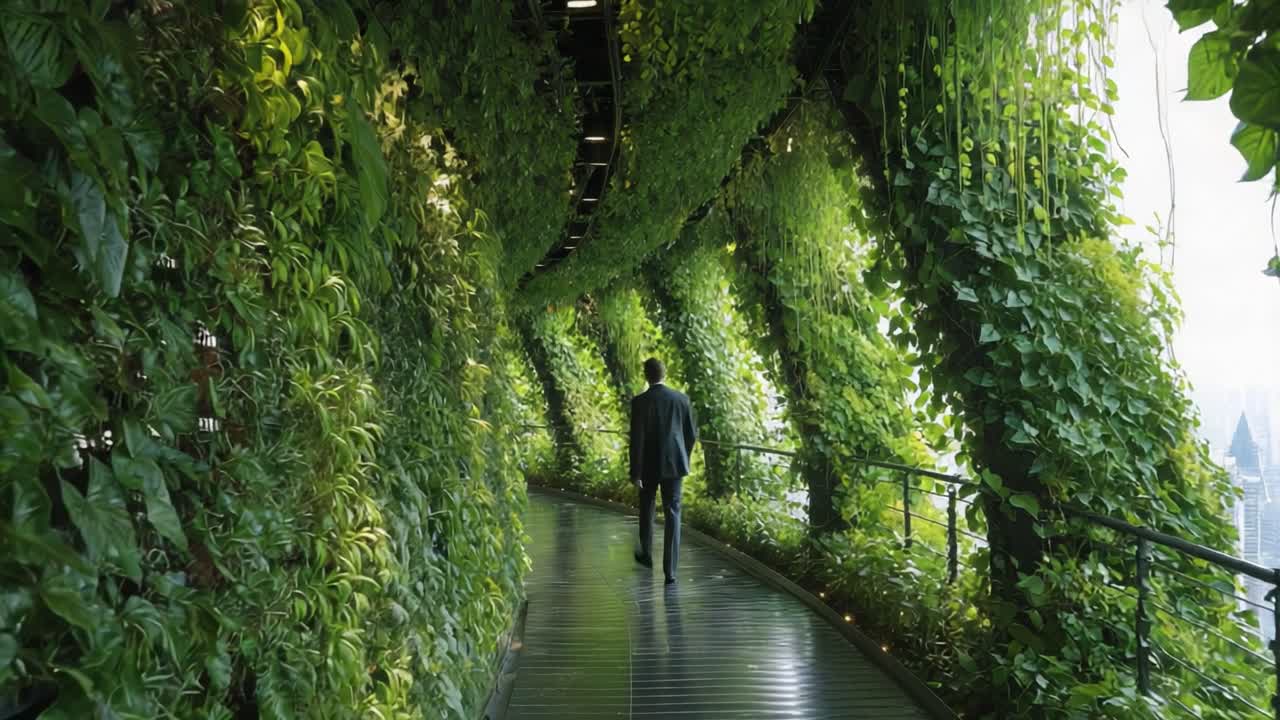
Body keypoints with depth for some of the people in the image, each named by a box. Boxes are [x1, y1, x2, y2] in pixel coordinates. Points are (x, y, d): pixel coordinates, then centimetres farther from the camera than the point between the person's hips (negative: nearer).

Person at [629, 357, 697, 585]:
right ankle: (670, 570, -5)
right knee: (672, 515, 1)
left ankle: (647, 554, 38)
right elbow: (692, 434, 5)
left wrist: (635, 472, -9)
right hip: (674, 463, 2)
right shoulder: (681, 399, -1)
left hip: (649, 465, -2)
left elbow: (636, 439, -14)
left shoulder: (639, 402, -11)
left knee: (646, 508, 21)